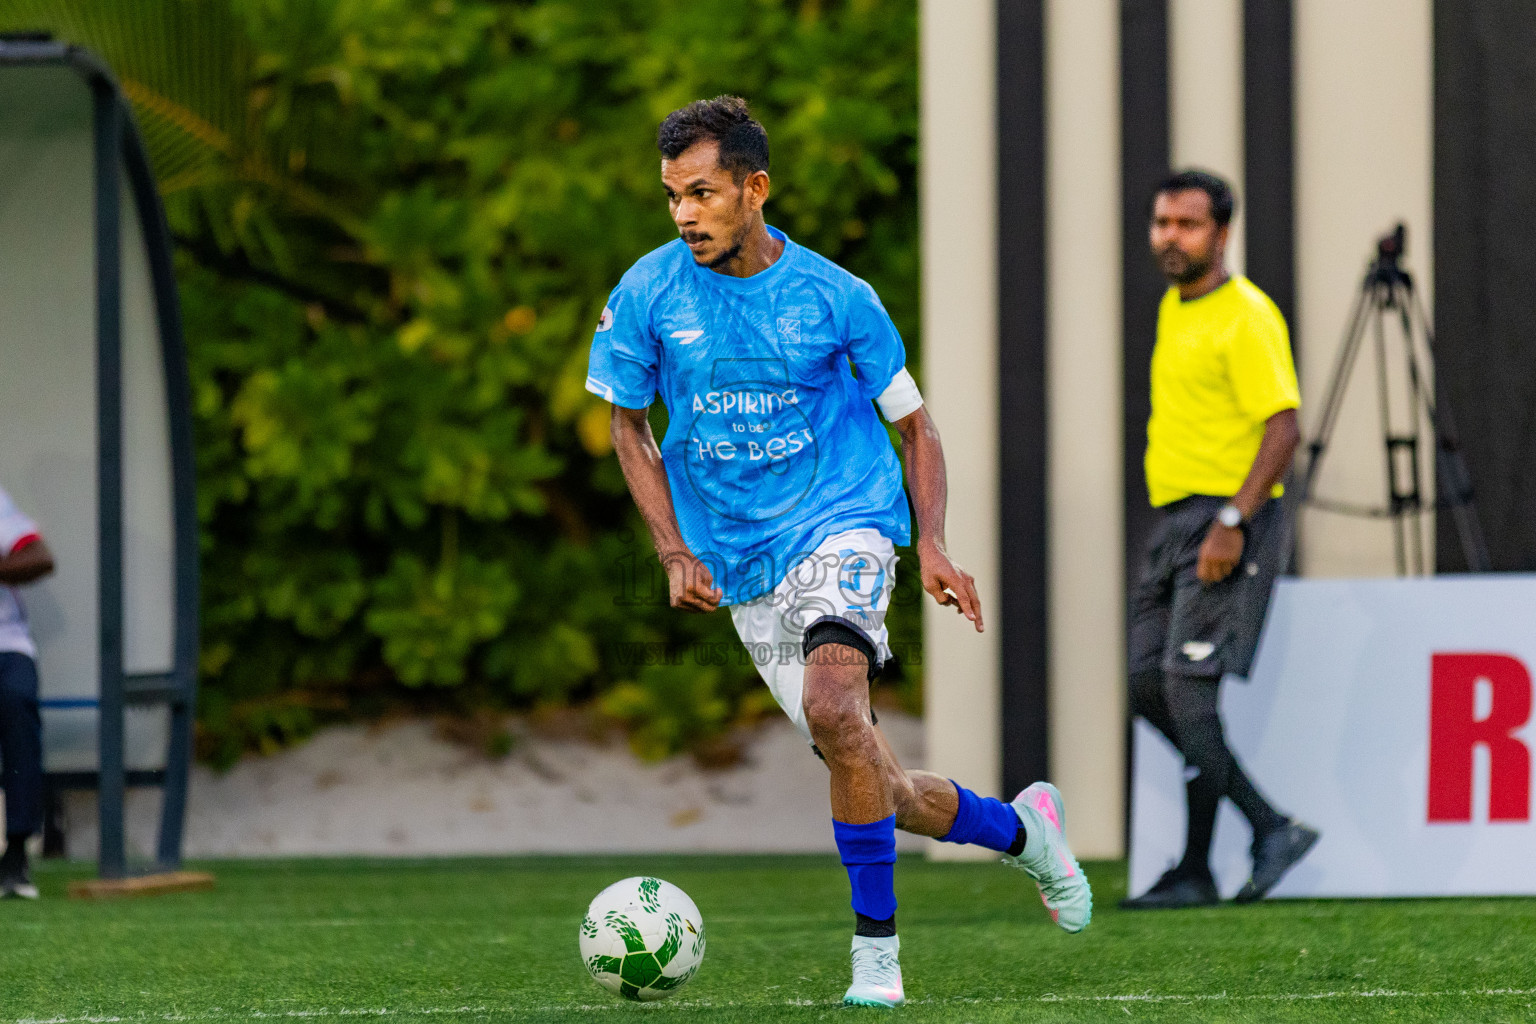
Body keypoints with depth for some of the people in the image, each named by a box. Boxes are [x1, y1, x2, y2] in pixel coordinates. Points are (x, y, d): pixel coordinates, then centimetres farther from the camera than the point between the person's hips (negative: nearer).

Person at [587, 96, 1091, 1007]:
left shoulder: (833, 296, -5)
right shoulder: (648, 294, -2)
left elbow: (913, 422, 7)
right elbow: (629, 426, 11)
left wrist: (933, 547, -6)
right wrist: (676, 553, 0)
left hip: (842, 522, -3)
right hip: (741, 567, 3)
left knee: (833, 705, -31)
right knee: (873, 790, 4)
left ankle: (876, 948, -22)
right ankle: (1021, 827, 32)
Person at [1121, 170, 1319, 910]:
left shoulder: (1245, 317, -11)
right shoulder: (1174, 309, 17)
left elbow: (1285, 427, -18)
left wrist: (1232, 522, -24)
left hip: (1226, 523, -10)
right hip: (1176, 518, 10)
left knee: (1189, 685, -13)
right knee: (1148, 687, 5)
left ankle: (1195, 872, -9)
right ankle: (1271, 829, 11)